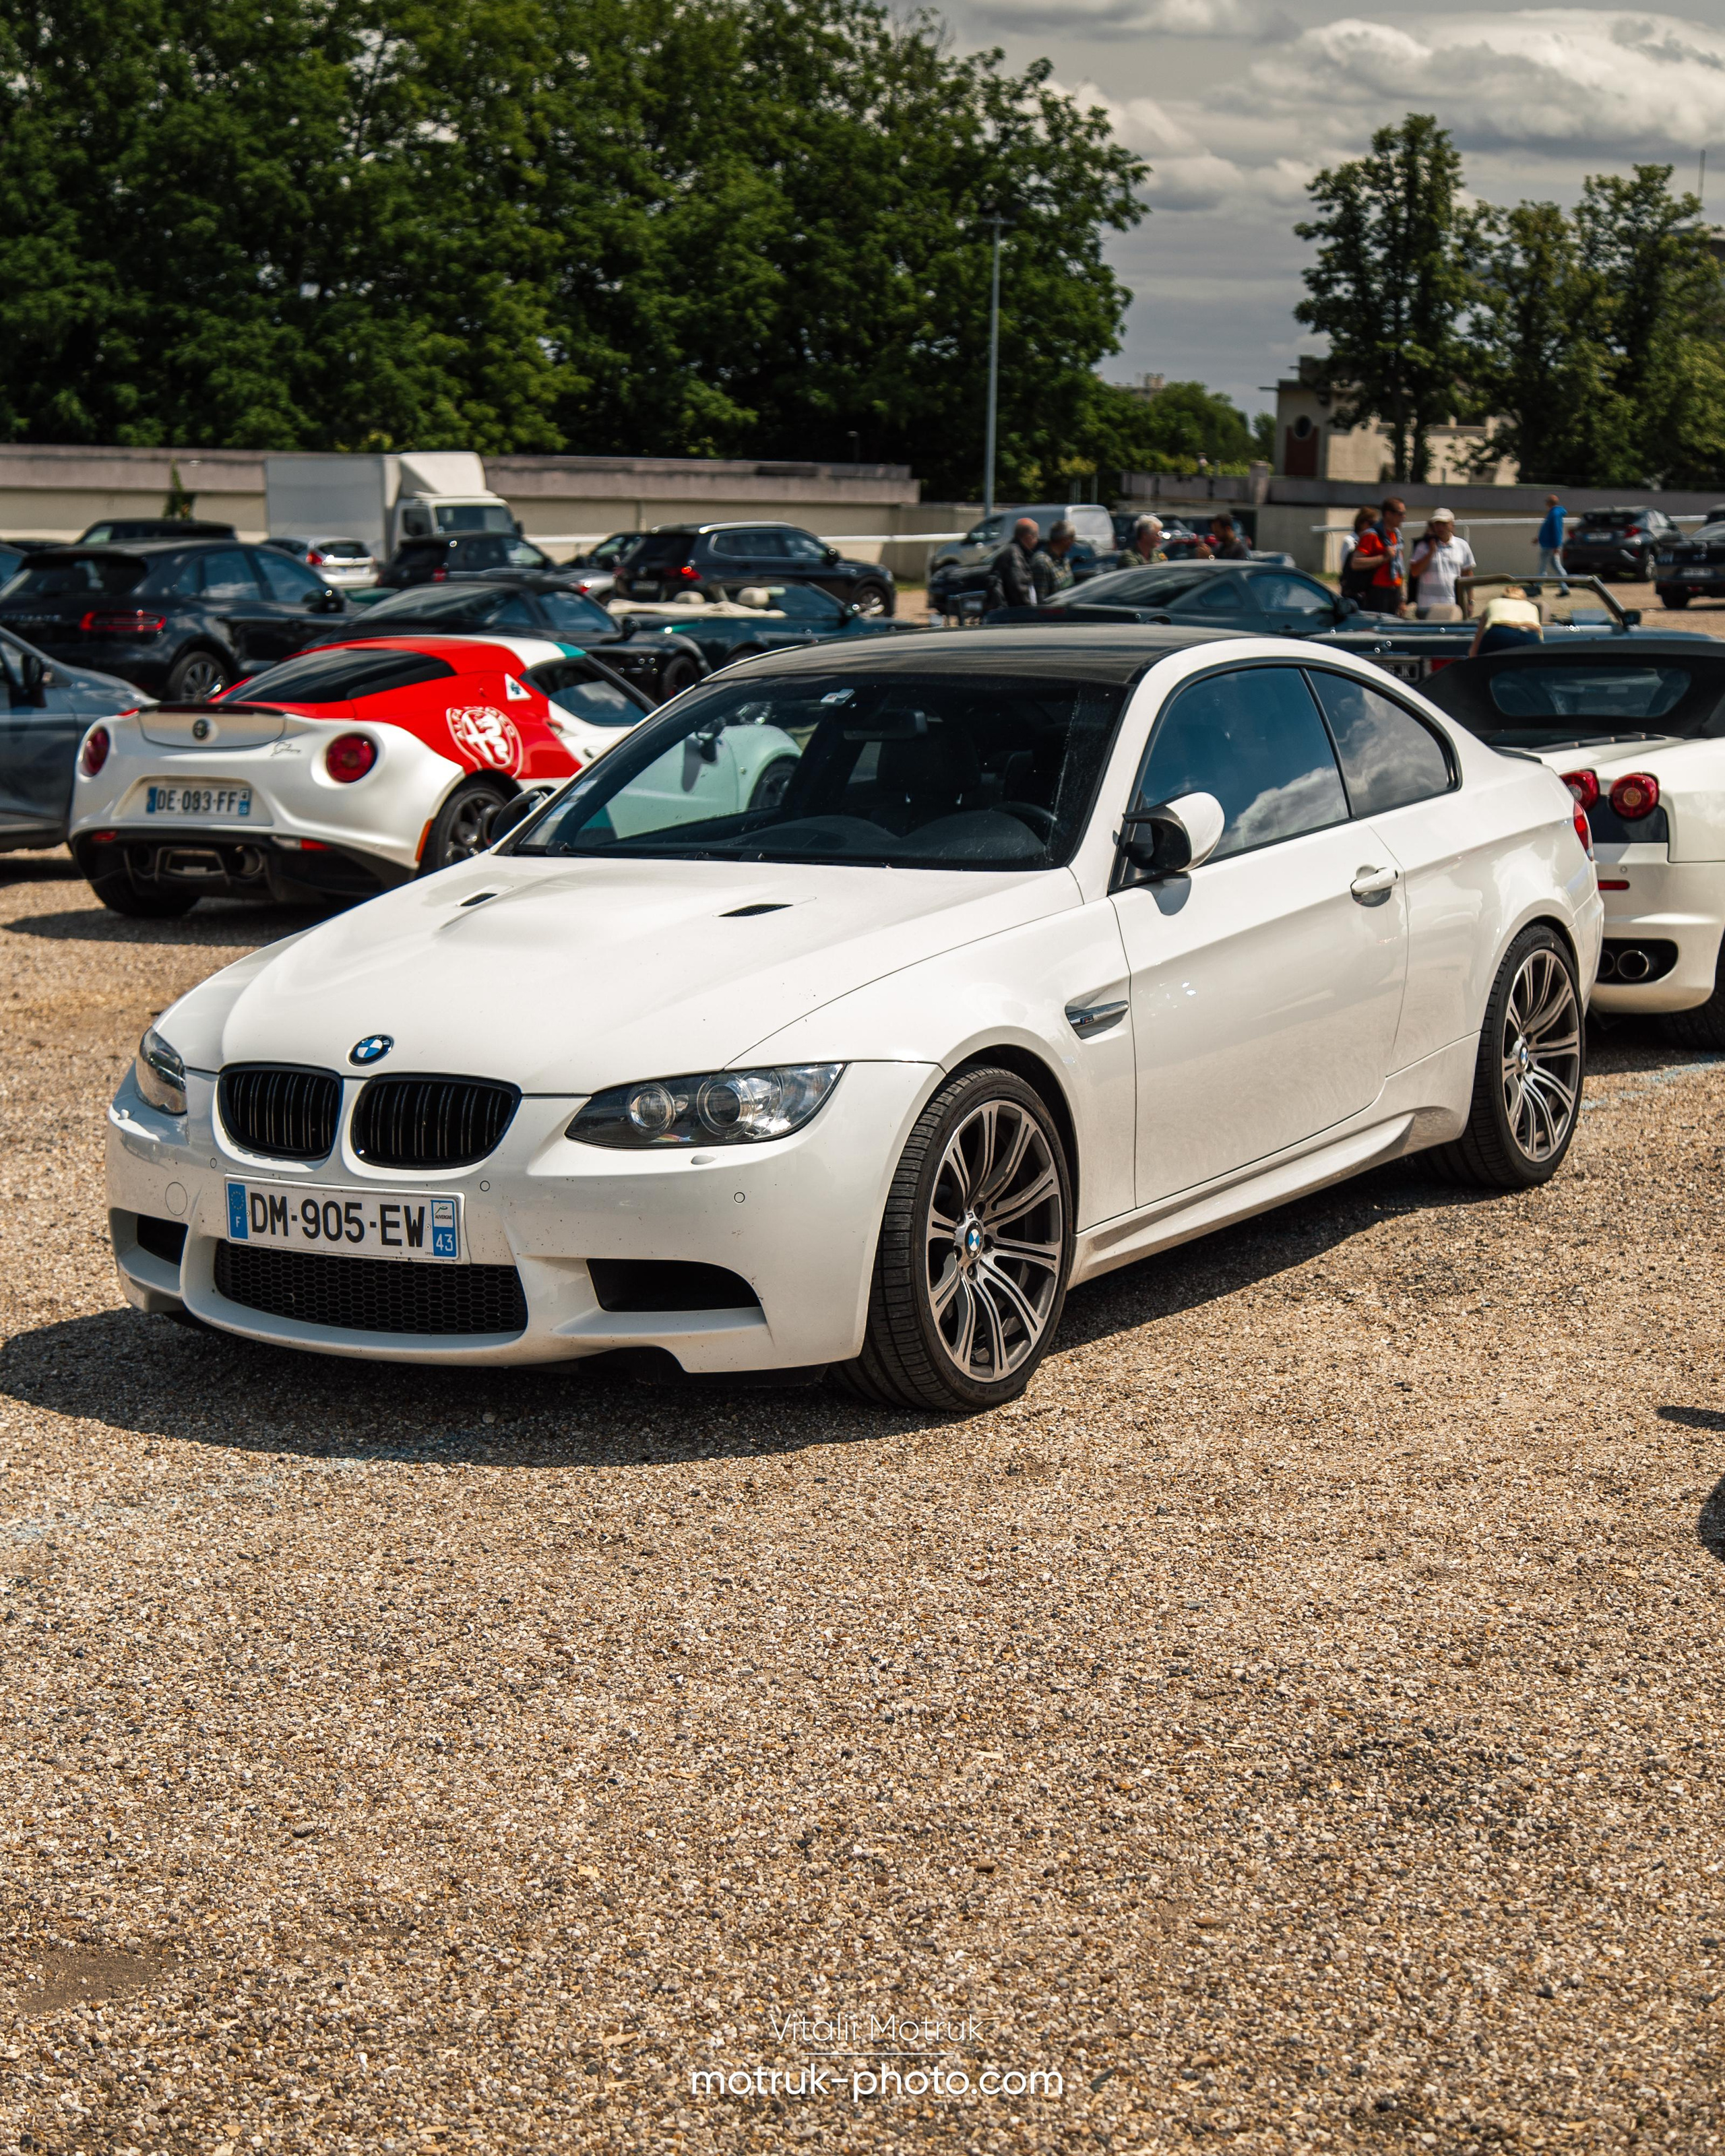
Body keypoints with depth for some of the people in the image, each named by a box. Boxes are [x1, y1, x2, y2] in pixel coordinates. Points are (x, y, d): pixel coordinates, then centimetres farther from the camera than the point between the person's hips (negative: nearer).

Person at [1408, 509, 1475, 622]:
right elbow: (1414, 572, -5)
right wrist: (1431, 552, -9)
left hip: (1453, 607, 1)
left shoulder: (1462, 546, 9)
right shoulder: (1424, 546, 4)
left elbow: (1468, 575, 14)